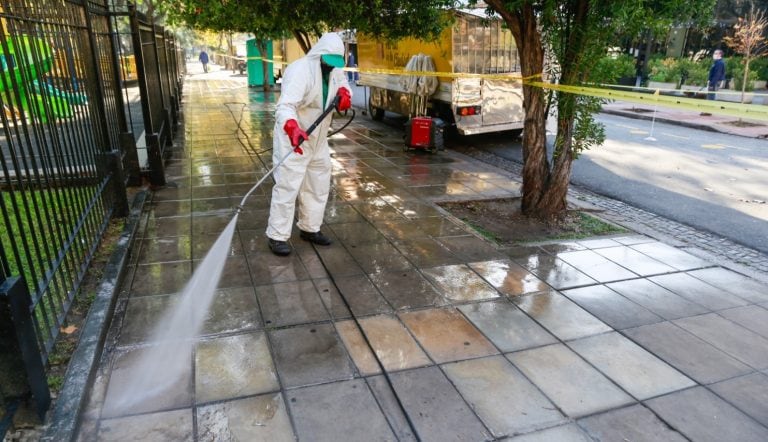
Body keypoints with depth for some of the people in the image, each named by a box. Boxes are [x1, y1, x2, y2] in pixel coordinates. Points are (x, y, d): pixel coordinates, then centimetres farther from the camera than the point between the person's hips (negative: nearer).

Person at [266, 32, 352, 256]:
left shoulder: (333, 71, 1)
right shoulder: (299, 71, -24)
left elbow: (342, 83, 20)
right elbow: (285, 106, -36)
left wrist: (344, 93, -7)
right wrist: (293, 128, -57)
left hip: (318, 139, 8)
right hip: (292, 139, -8)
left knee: (319, 185, 15)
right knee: (287, 187, -6)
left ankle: (310, 228, 31)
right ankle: (277, 236, 6)